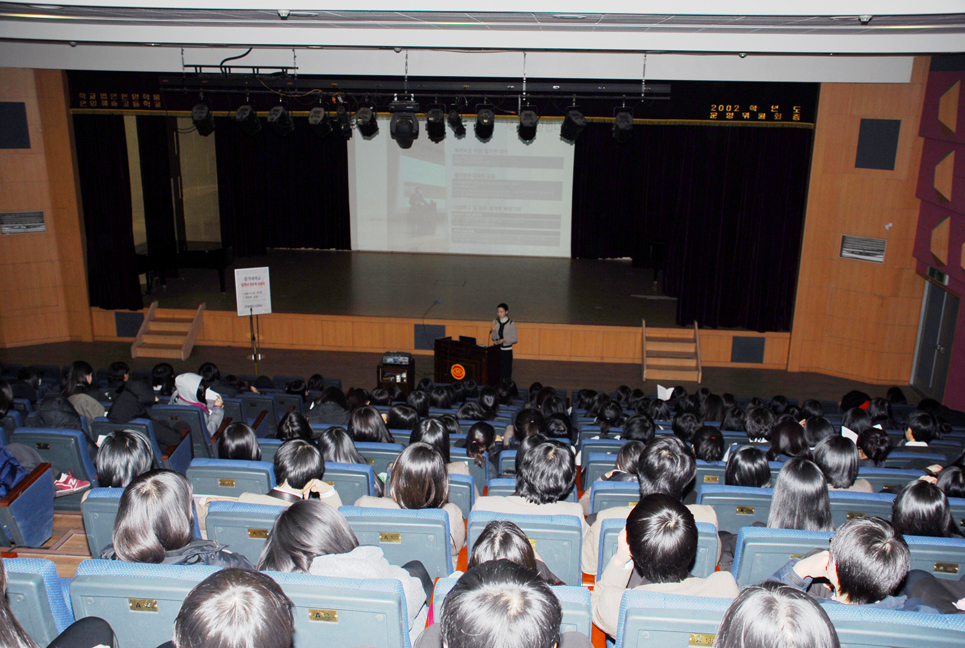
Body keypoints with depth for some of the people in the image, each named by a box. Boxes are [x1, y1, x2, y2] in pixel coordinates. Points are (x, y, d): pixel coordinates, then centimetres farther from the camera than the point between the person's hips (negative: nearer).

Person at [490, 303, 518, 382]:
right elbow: (494, 338, 5)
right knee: (498, 370, 7)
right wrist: (494, 331, -14)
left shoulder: (511, 324, -8)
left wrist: (504, 340, -19)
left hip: (507, 350, -4)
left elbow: (515, 339, -5)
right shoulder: (495, 322, 3)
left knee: (507, 371, 0)